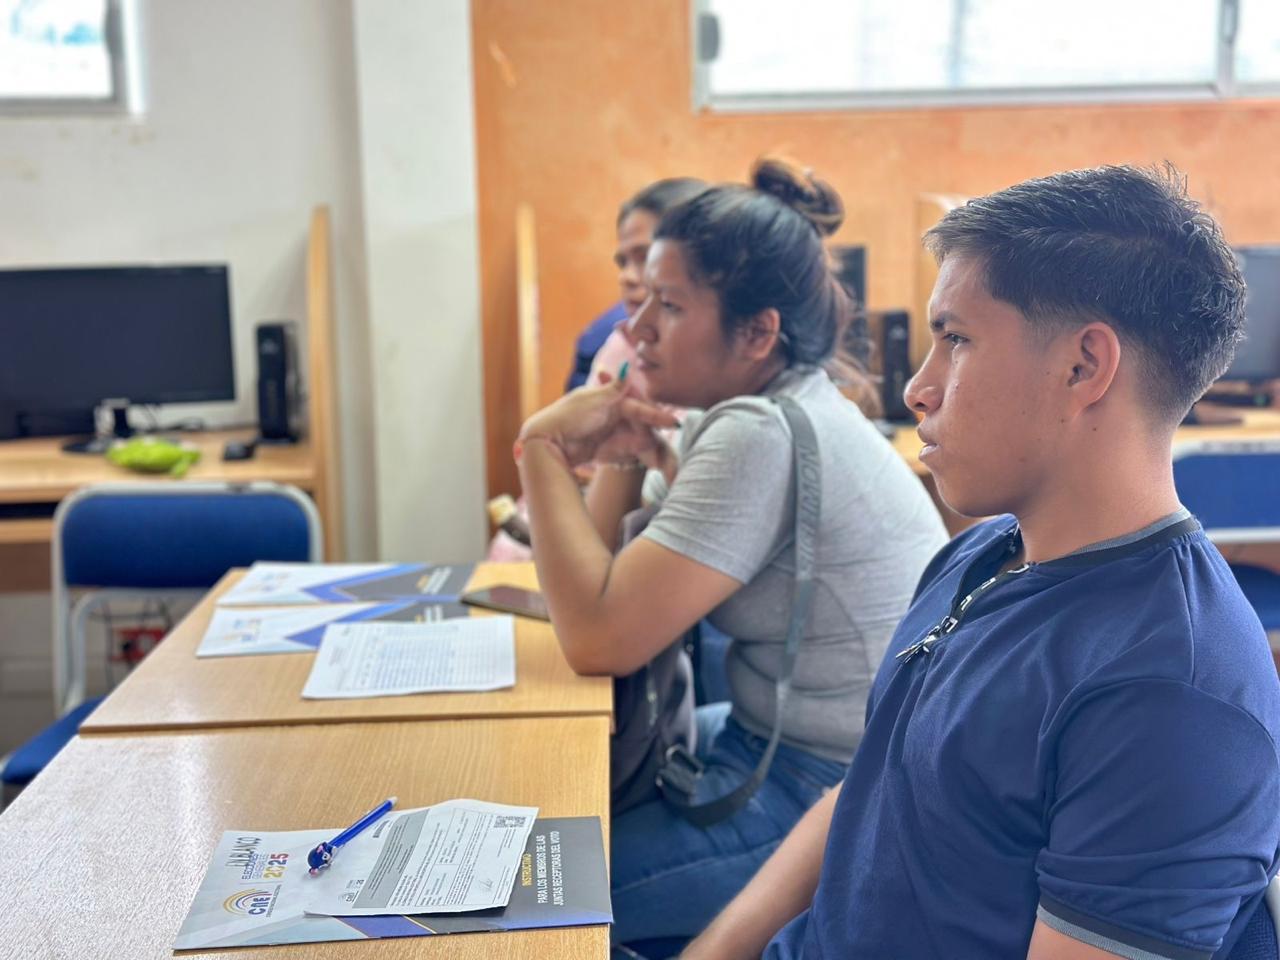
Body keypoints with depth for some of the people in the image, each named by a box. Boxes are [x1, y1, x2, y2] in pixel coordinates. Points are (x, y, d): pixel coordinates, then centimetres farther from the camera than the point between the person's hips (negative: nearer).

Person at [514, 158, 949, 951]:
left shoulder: (762, 436, -23)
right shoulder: (788, 407, 6)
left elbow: (600, 639, -26)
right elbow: (607, 580, 9)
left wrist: (543, 451, -18)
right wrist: (627, 457, -7)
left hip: (838, 797, -10)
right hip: (779, 743, 10)